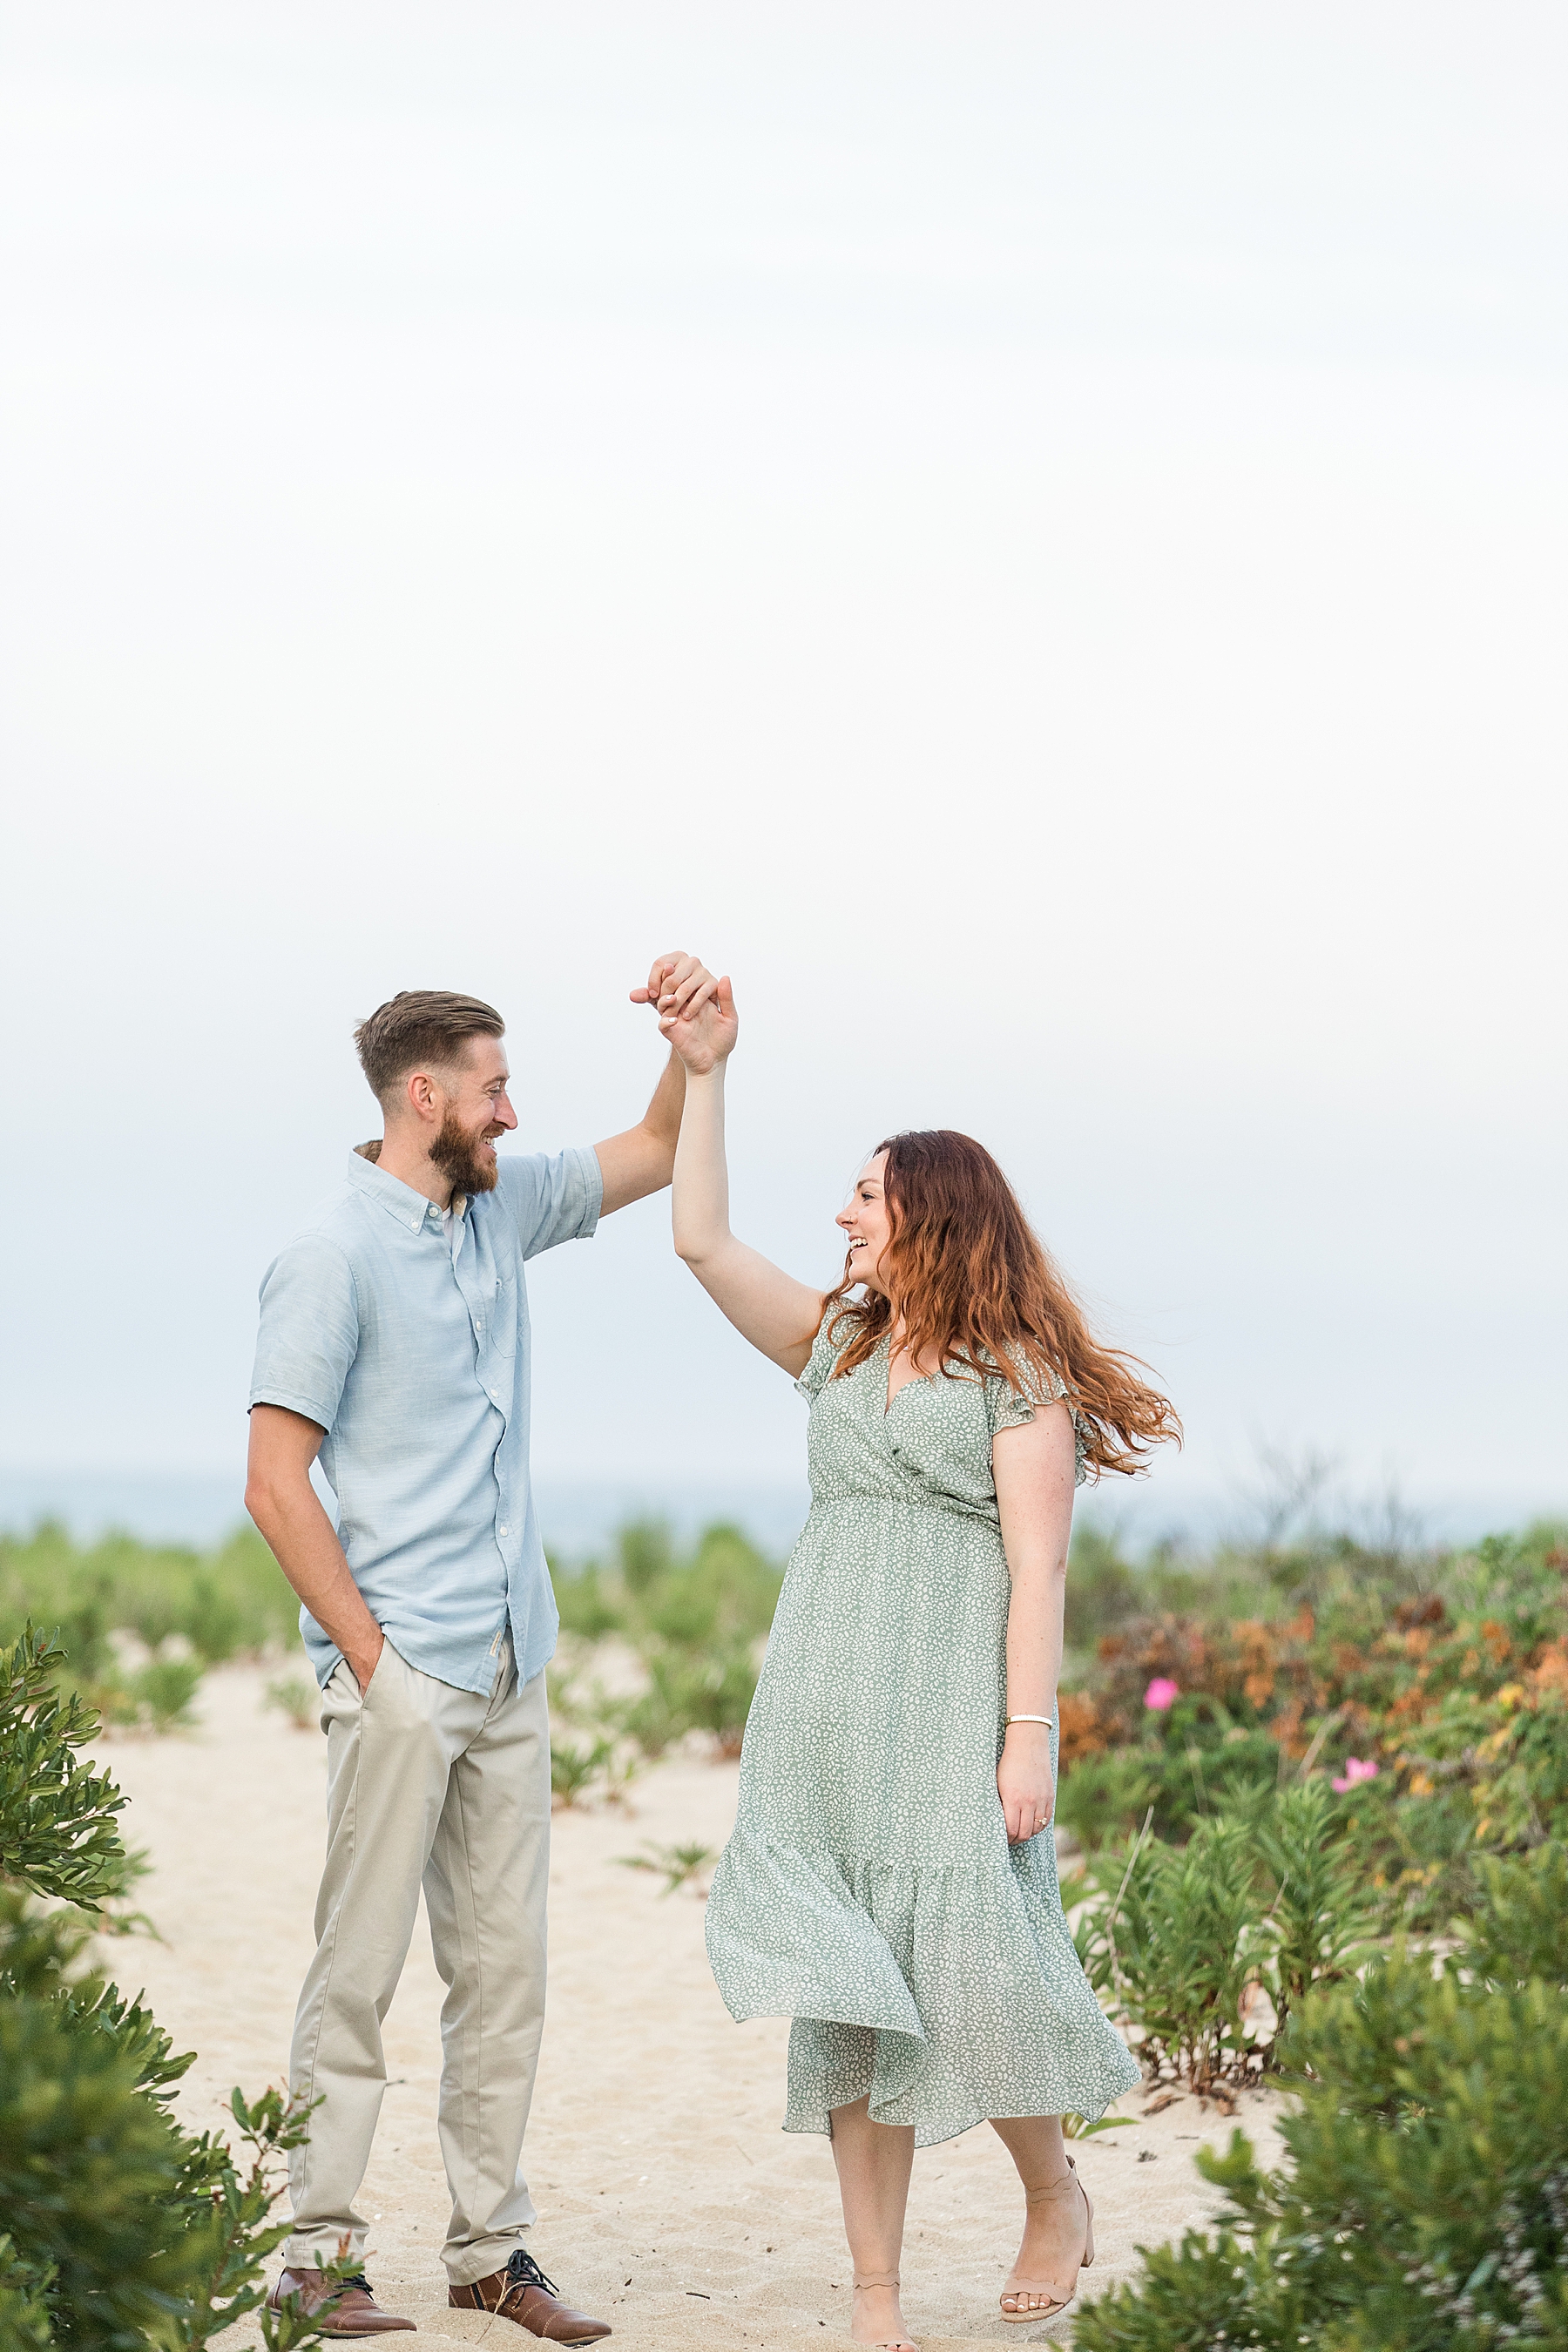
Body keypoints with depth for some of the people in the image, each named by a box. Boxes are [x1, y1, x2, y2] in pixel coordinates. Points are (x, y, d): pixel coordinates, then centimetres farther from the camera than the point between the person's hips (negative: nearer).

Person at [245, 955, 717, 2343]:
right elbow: (276, 1481, -12)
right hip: (402, 1674, -7)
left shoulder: (503, 1210, 12)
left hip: (511, 1672, 7)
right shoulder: (337, 1256, -10)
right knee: (361, 1966, -4)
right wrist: (369, 1655, -14)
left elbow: (657, 1153, 26)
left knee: (505, 1968, 8)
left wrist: (696, 1038, 7)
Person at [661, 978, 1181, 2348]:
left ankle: (1056, 2194, 18)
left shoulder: (1016, 1372, 0)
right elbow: (702, 1242, 13)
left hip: (954, 1702, -5)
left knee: (968, 1971, -11)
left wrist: (1029, 1737, -13)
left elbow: (1037, 1567, -6)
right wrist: (706, 1072, 9)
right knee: (852, 1998, 2)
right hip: (827, 1709, 5)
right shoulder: (837, 1342, 17)